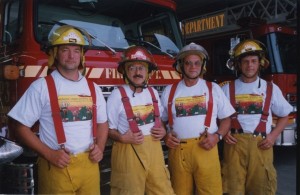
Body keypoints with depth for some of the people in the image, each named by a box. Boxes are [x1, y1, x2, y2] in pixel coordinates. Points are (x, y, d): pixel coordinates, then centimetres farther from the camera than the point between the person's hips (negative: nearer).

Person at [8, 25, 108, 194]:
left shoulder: (93, 88, 7)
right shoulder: (41, 87, -5)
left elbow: (102, 123, 15)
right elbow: (22, 127, -4)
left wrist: (100, 148, -1)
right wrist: (49, 154, -13)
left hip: (89, 164, 4)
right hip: (57, 166, -4)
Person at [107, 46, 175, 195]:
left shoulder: (153, 93, 7)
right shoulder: (117, 95, -9)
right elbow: (109, 129, -6)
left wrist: (162, 131, 0)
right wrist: (122, 138, -22)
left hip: (154, 149, 5)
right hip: (129, 152, -5)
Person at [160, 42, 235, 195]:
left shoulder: (213, 88, 8)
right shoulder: (169, 91, 11)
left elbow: (226, 118, 10)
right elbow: (161, 120, 16)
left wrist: (217, 135, -7)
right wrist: (165, 136, -2)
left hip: (205, 149, -1)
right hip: (178, 151, 1)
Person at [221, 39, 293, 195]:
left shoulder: (271, 88, 7)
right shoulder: (227, 88, 5)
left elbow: (284, 115, 15)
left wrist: (273, 135, 1)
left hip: (261, 145, 1)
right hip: (234, 144, 0)